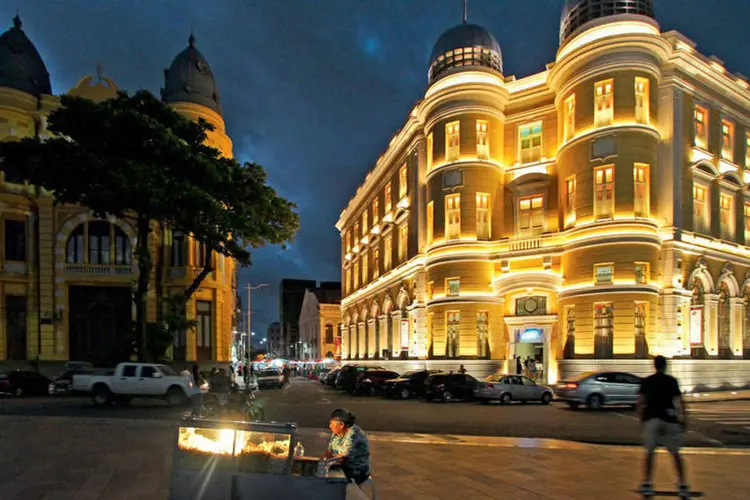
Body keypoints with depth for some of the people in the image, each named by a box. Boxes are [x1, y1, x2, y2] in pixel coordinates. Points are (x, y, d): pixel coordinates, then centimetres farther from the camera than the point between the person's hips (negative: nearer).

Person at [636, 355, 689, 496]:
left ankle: (646, 483, 3)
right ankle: (683, 485, 11)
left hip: (651, 419, 1)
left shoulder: (646, 381, 6)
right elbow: (679, 400, -7)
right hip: (669, 418, -1)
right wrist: (684, 417, -5)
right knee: (675, 453, 9)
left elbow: (640, 401, 0)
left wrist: (640, 417, 8)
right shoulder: (671, 380, 1)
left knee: (649, 452, 8)